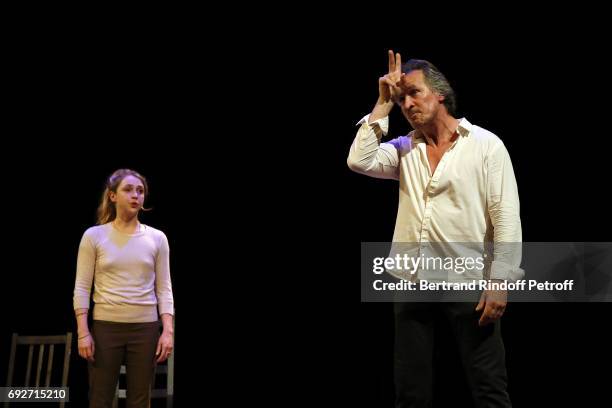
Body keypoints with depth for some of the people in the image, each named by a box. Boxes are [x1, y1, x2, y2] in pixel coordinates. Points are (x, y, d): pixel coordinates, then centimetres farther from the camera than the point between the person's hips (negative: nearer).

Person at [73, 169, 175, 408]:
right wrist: (83, 332, -8)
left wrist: (168, 331, -5)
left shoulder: (157, 238, 4)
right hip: (105, 327, -1)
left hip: (146, 328, 1)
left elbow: (164, 289, 3)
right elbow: (82, 287, -1)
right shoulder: (94, 236, 0)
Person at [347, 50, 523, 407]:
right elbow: (359, 161, -7)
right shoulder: (404, 149, 10)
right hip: (413, 284, 4)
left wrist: (500, 281, -14)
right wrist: (384, 104, -2)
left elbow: (506, 217, -7)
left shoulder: (486, 144, -3)